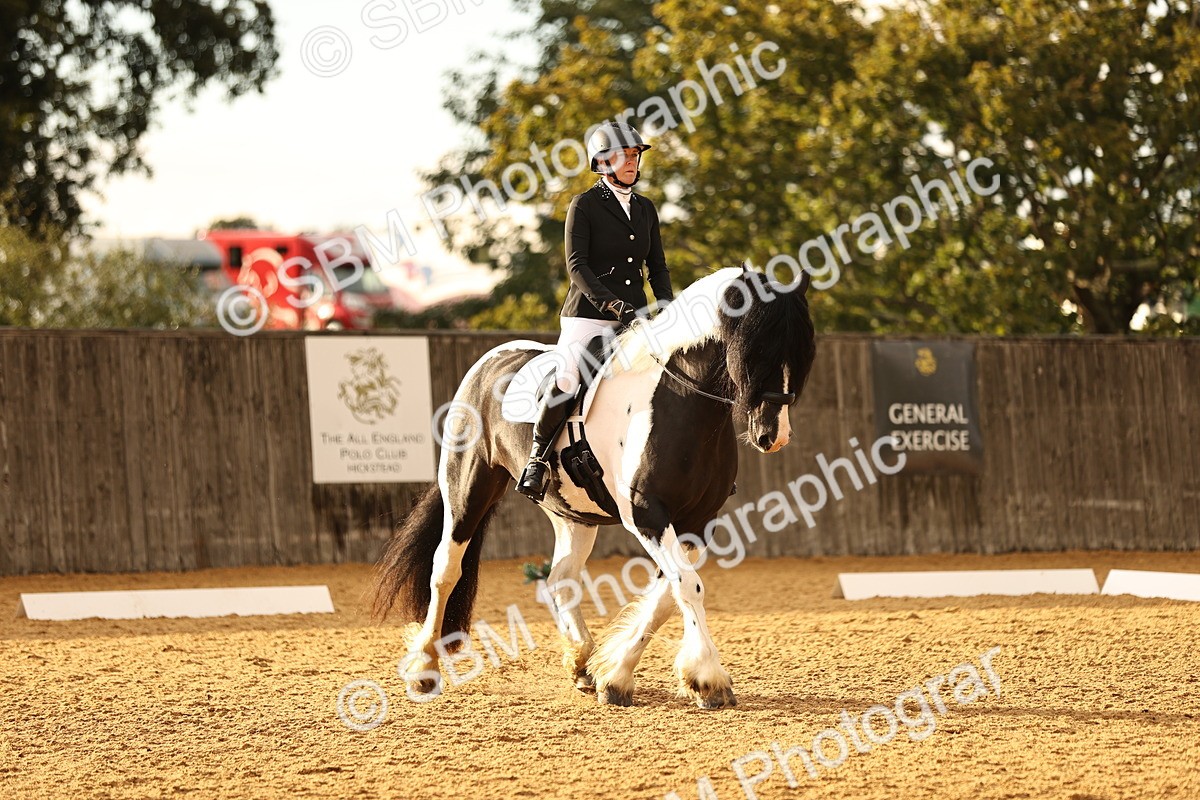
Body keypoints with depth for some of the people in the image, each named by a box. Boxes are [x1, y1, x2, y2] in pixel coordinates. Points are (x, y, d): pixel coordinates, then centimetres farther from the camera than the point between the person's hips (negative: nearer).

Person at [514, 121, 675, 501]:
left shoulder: (646, 209, 16)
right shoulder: (584, 205, 0)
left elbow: (658, 266, 18)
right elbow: (577, 265, -8)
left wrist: (666, 306, 1)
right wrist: (611, 303, -20)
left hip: (634, 317, 5)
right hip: (588, 315, -5)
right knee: (565, 381, -24)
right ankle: (538, 456, -6)